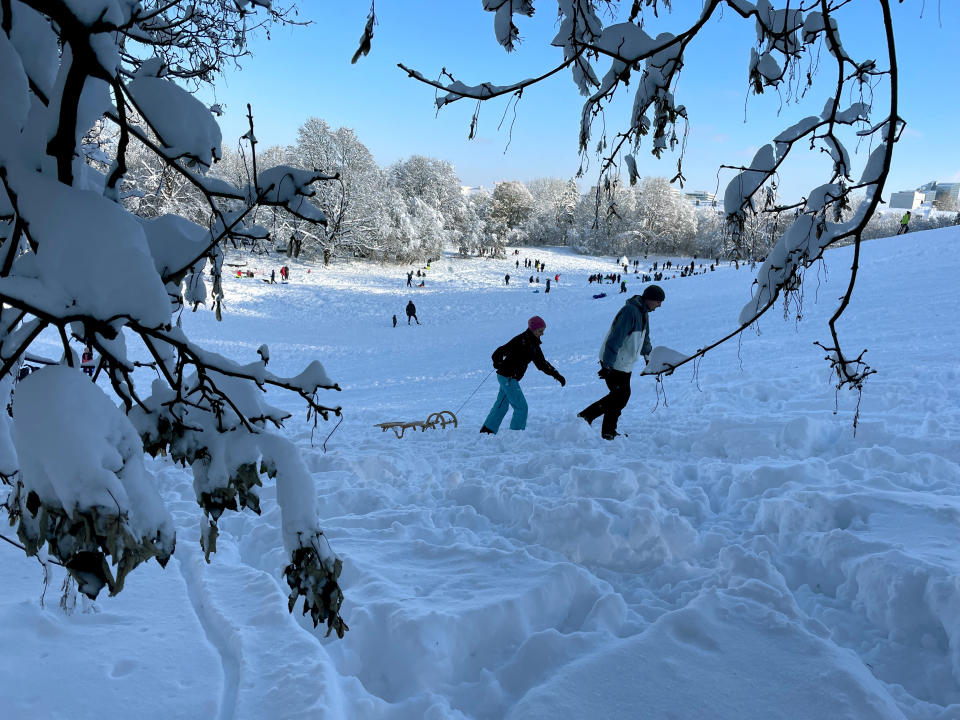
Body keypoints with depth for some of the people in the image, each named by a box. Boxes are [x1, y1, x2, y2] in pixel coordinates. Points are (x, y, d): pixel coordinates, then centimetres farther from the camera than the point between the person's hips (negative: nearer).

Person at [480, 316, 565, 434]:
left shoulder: (533, 344, 10)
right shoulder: (522, 340, -18)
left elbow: (542, 363, 16)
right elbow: (500, 352, -23)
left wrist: (557, 375, 12)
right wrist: (498, 364, -32)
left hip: (511, 378, 9)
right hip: (507, 377, -9)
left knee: (502, 405, 19)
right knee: (521, 407, -6)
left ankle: (487, 430, 30)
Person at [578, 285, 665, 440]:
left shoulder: (643, 312, 11)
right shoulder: (630, 311, -22)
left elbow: (644, 338, 28)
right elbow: (615, 339, -27)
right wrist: (607, 366, -29)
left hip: (625, 364, 10)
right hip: (613, 363, -10)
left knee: (622, 395, 13)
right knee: (620, 396, -3)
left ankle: (586, 416, 22)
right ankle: (608, 433, 10)